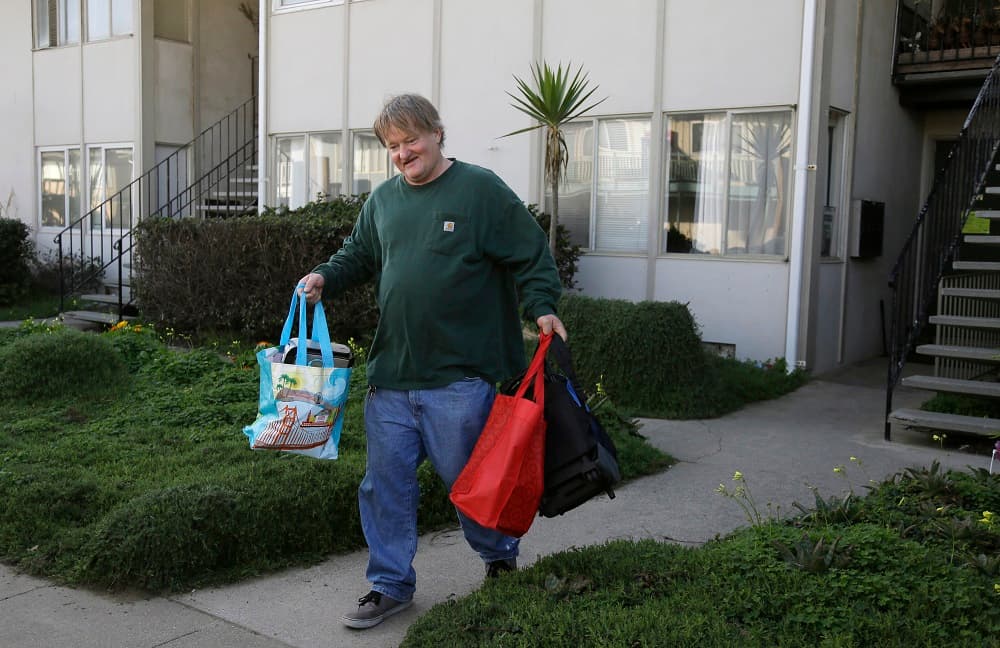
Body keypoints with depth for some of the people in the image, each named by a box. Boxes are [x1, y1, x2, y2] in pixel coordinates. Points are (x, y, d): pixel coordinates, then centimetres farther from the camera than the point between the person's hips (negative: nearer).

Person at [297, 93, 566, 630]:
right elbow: (358, 256, 24)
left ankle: (500, 558, 35)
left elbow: (530, 256, -4)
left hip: (459, 377, -5)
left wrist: (541, 306, -18)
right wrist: (325, 277, 5)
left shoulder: (481, 189, -4)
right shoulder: (383, 199, 13)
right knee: (385, 481, 9)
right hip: (391, 374, 5)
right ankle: (390, 585, 24)